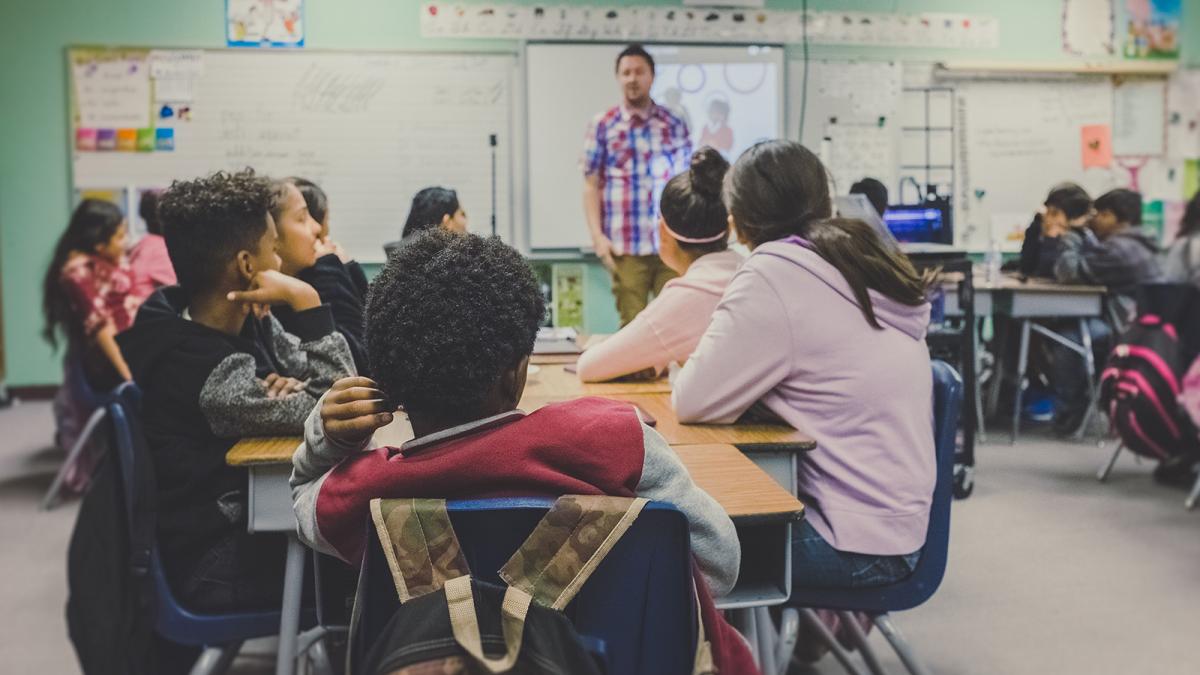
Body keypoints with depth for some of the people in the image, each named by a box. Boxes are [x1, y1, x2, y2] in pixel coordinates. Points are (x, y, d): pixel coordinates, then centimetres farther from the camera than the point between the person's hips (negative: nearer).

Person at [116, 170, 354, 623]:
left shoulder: (247, 321, -2)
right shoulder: (208, 373, -28)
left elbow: (331, 382, 3)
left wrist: (288, 387, -18)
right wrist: (306, 301, -28)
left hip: (247, 513, 7)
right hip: (217, 566, -7)